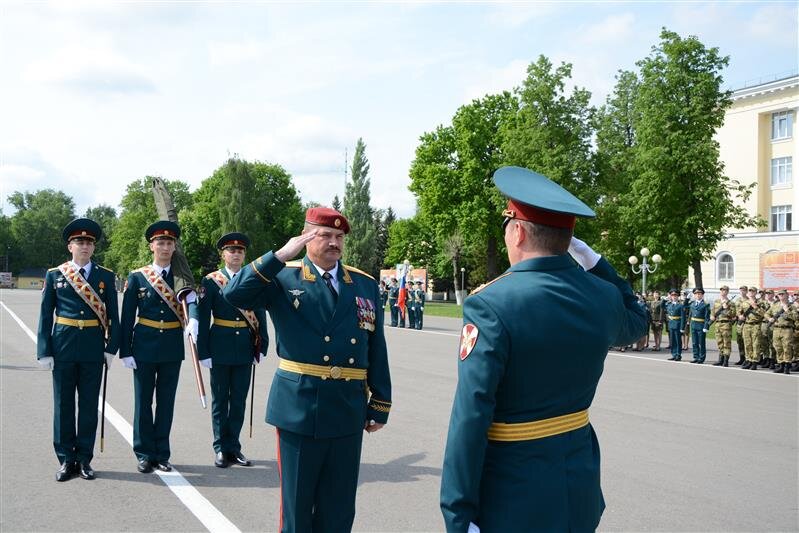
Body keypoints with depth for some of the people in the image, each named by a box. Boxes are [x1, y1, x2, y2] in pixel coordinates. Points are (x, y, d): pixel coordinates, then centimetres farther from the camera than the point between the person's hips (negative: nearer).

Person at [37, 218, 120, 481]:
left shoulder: (105, 276, 4)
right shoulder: (54, 275, 3)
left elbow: (113, 314, 4)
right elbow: (45, 315, 3)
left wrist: (112, 347, -3)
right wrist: (44, 351, -3)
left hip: (93, 348, 0)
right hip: (63, 346, 0)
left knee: (89, 404, 6)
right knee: (63, 404, 6)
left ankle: (84, 459, 16)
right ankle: (66, 459, 16)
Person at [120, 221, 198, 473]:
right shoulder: (137, 277, 0)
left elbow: (192, 301, -16)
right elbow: (127, 317, -1)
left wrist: (193, 321, -38)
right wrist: (125, 351, -5)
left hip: (172, 347, 1)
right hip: (144, 347, -1)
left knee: (166, 402, 8)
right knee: (143, 401, 6)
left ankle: (162, 454, 19)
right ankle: (144, 454, 18)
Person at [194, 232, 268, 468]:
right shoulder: (210, 281, -2)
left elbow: (261, 317, 7)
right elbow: (202, 319, -4)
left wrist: (261, 347, 2)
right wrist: (204, 351, -8)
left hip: (245, 349, 2)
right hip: (220, 348, -2)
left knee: (239, 399, 8)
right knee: (220, 399, 7)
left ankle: (233, 446, 18)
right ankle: (221, 448, 16)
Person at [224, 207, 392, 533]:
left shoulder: (366, 285, 8)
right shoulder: (283, 277, -2)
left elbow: (376, 350, 9)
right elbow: (234, 295, -18)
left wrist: (380, 405, 8)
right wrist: (280, 256, -21)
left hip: (348, 413, 3)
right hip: (299, 409, -3)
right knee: (297, 505, 10)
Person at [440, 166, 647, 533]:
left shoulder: (489, 305, -21)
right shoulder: (602, 297, -4)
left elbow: (470, 418, -23)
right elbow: (636, 322, 21)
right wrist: (592, 260, 10)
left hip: (512, 493, -5)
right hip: (580, 492, 6)